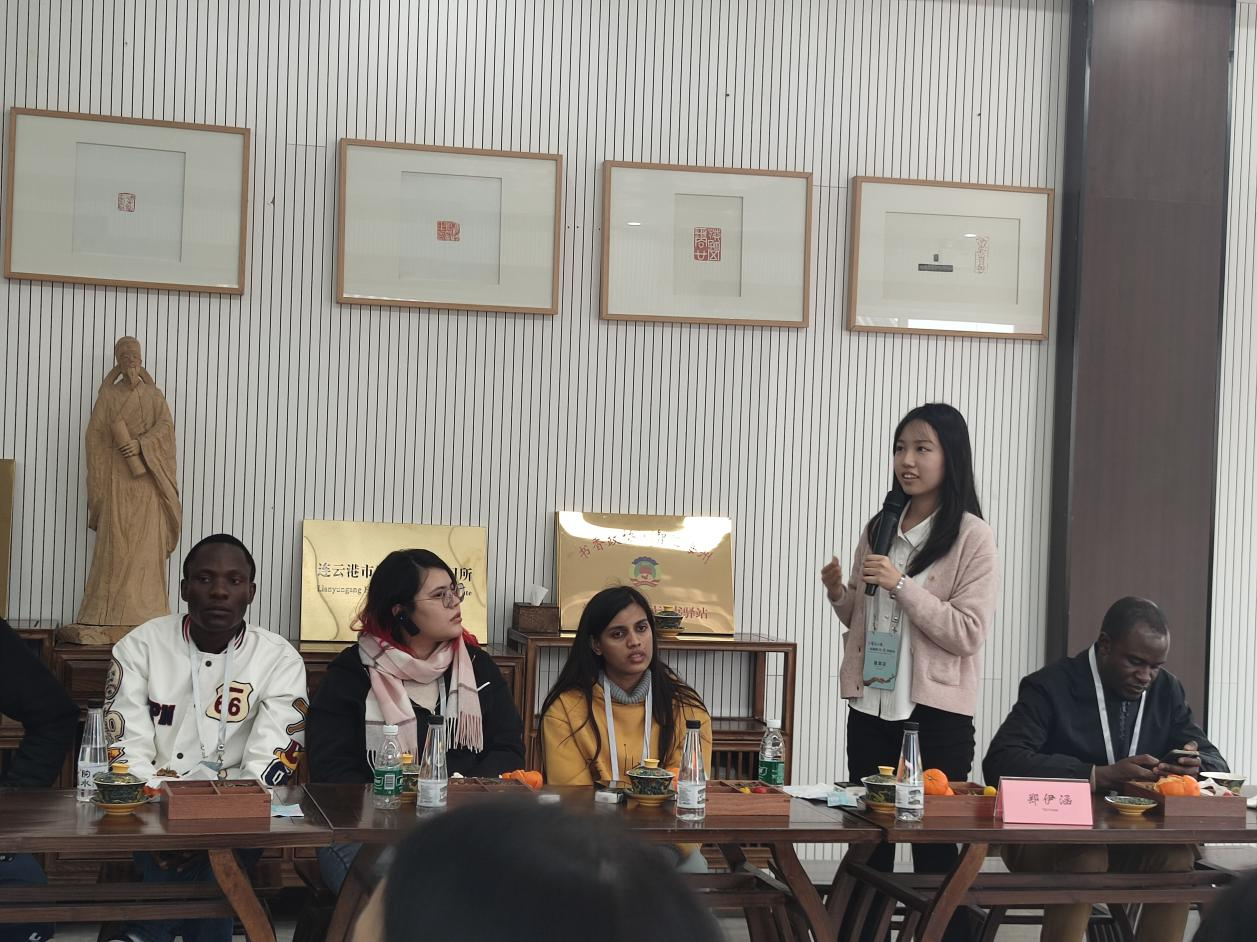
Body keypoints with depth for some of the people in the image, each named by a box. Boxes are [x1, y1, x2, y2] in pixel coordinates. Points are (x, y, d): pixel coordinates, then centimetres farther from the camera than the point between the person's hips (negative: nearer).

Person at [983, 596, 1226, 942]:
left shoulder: (1167, 690, 9)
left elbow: (1215, 760, 12)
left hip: (1131, 841, 4)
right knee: (1085, 858, -36)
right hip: (1047, 837, -4)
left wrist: (1194, 767, -16)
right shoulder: (1051, 687, -9)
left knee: (1177, 856, -27)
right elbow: (1001, 762, -23)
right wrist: (1101, 775, -30)